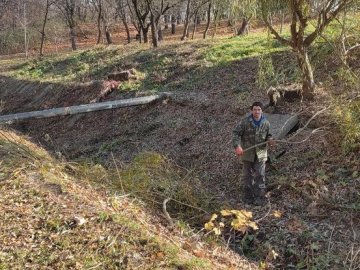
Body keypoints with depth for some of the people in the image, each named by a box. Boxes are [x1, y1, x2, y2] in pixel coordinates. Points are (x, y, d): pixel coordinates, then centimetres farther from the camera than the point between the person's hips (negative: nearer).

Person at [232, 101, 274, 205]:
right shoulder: (245, 121, -9)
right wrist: (237, 146, -20)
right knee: (247, 175, 9)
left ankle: (259, 197, 11)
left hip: (260, 153, 1)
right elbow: (236, 133, -8)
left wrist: (270, 140, -11)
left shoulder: (266, 123, -1)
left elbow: (268, 135, 13)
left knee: (260, 175, 0)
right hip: (247, 153, -1)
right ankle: (248, 197, 22)